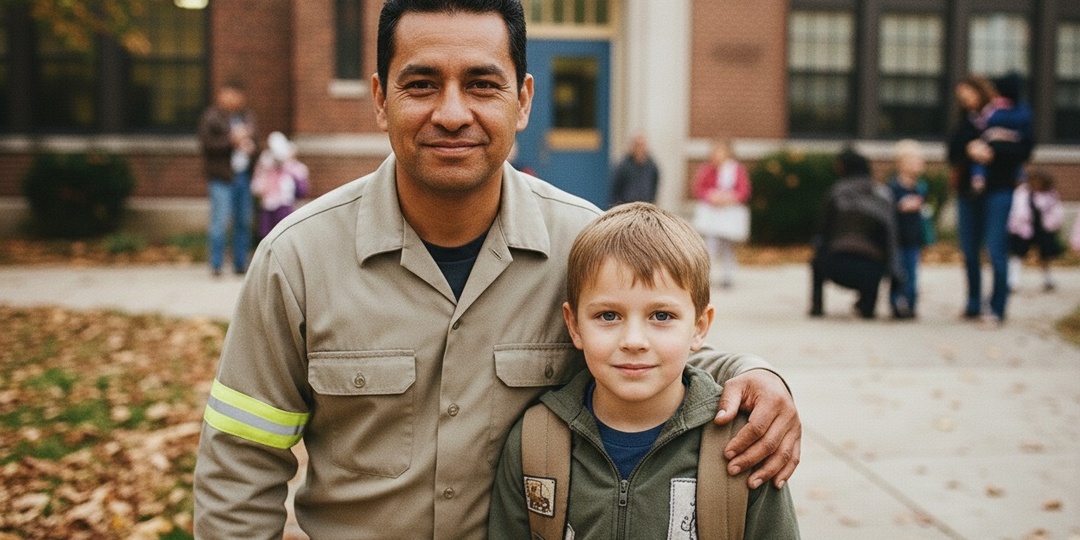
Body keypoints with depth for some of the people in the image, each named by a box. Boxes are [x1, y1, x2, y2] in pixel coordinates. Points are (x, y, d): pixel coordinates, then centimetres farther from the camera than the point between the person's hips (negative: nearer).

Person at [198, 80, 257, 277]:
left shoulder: (247, 116, 15)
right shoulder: (211, 117, -3)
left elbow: (253, 141, 22)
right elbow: (206, 142, -13)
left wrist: (251, 147, -1)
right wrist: (231, 140, -17)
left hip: (244, 176, 6)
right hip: (222, 177, -6)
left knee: (244, 222, 8)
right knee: (220, 221, -7)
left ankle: (240, 263, 17)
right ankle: (216, 265, 1)